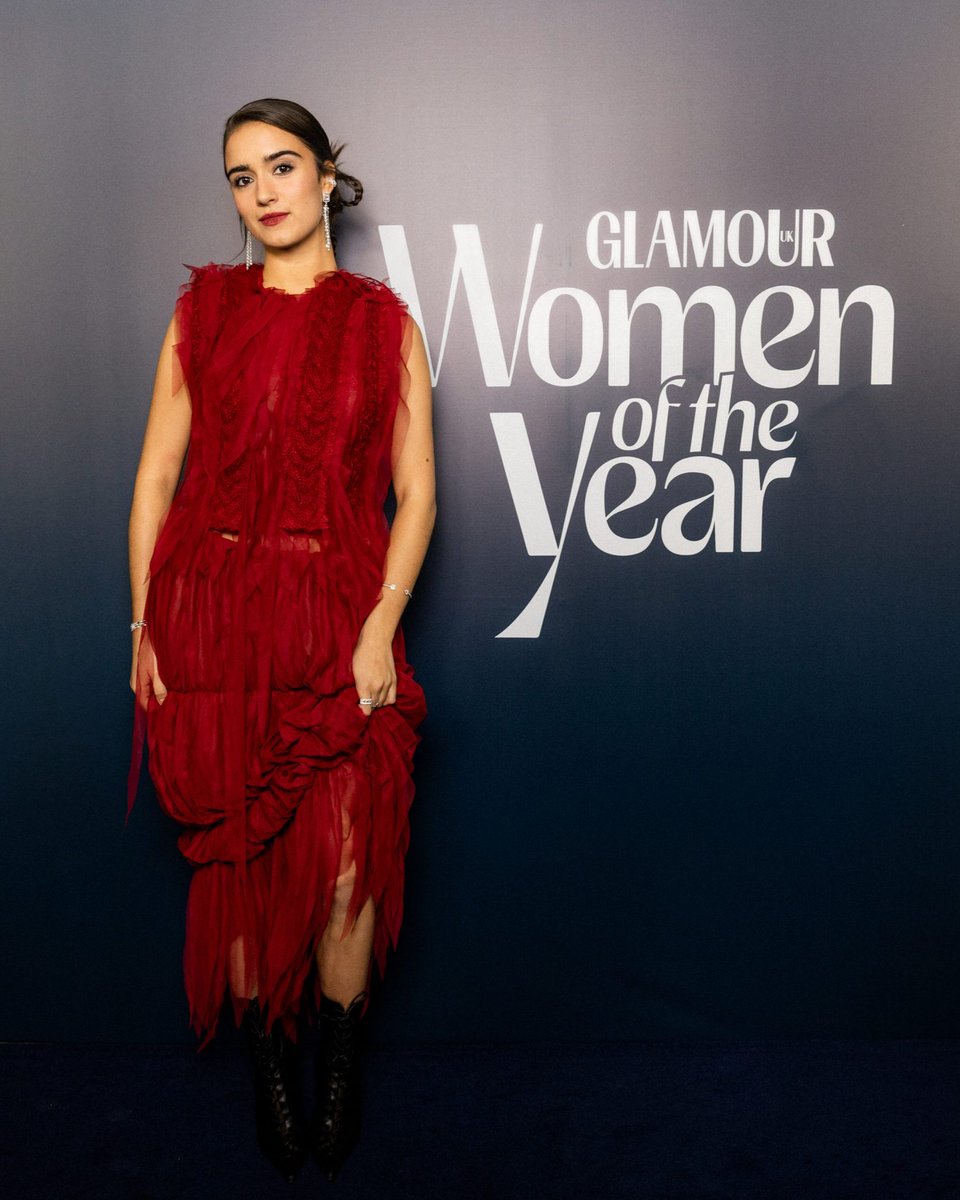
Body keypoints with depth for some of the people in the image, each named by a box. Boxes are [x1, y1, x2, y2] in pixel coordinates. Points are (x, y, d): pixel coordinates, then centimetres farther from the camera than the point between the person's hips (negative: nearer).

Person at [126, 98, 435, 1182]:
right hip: (211, 611, 1)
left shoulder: (384, 322, 6)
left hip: (341, 613, -1)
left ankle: (339, 1066, 25)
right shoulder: (203, 308, 8)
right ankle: (267, 1065, 28)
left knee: (347, 854, 0)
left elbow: (415, 493, 1)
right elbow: (156, 474, 6)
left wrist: (381, 626, -10)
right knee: (236, 856, 8)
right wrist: (144, 626, 0)